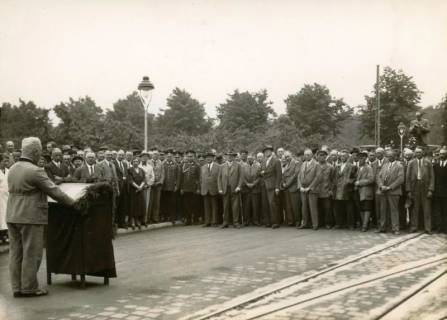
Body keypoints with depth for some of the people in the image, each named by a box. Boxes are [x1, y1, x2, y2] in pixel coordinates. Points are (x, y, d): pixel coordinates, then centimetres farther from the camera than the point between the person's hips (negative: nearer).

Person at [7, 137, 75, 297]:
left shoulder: (13, 169, 11)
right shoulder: (35, 171, -15)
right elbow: (54, 191, -12)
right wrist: (73, 203, 0)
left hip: (13, 216, 8)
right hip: (31, 217, -8)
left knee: (16, 252, 10)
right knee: (31, 253, 0)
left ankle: (17, 287, 16)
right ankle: (29, 288, 5)